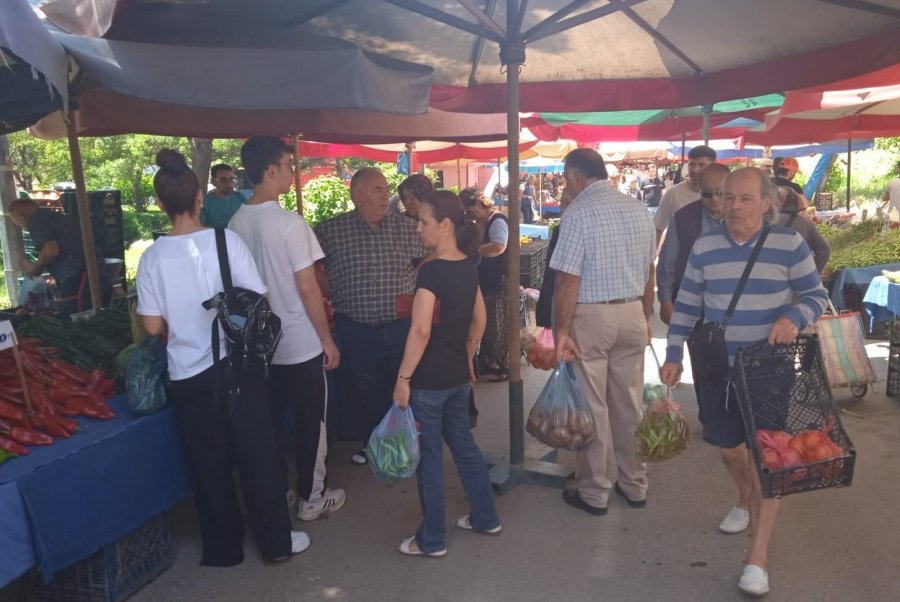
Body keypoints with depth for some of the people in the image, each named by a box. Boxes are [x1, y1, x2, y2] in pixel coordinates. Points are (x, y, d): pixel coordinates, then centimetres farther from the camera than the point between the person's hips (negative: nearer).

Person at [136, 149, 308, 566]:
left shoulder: (152, 257, -7)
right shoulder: (226, 240, -11)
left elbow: (153, 326, -3)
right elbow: (259, 302, -9)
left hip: (187, 376, 2)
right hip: (237, 367, -1)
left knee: (209, 465, 15)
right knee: (257, 457, 11)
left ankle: (223, 548, 30)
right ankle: (276, 542, 24)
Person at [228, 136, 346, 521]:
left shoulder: (236, 222, 1)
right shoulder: (289, 223, -19)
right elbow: (308, 289, -18)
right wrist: (328, 340, -8)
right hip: (301, 344, -6)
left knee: (269, 421, 17)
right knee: (310, 423, 9)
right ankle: (311, 498, 21)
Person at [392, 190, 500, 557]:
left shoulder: (431, 270, -19)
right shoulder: (467, 267, 5)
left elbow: (421, 330, -23)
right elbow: (479, 319, 14)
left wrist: (403, 378, -17)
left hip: (429, 379, -8)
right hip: (458, 375, 8)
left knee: (429, 457, 5)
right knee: (463, 444, 21)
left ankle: (432, 541, 20)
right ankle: (486, 518, 33)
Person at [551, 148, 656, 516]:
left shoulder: (579, 212, -12)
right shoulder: (638, 209, 7)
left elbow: (568, 280, -15)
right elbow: (648, 273, 11)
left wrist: (562, 329, -11)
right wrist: (645, 318, 19)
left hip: (591, 316, -6)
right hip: (632, 314, 6)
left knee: (591, 406, 4)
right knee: (630, 402, 15)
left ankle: (594, 493, 16)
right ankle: (634, 485, 27)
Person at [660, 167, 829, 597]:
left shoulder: (790, 244, -9)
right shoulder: (704, 248, -1)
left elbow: (817, 295, -1)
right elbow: (686, 306, 5)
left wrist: (794, 318, -24)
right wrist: (674, 356, 1)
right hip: (718, 368, 3)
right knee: (728, 446, 17)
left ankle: (758, 555, 8)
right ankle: (745, 500, 49)